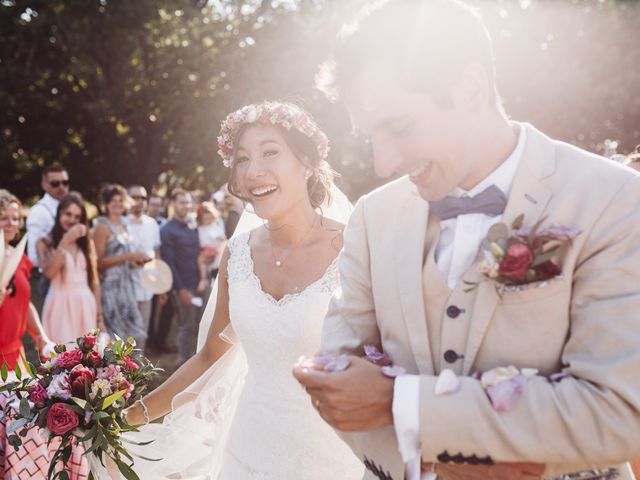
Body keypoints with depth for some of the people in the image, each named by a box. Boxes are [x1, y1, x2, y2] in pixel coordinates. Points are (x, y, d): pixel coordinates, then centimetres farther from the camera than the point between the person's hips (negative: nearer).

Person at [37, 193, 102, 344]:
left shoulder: (87, 242, 13)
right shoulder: (45, 242, 3)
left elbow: (94, 279, 11)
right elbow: (49, 272, -15)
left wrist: (99, 314, 8)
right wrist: (65, 241, -17)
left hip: (86, 305, 4)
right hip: (61, 305, -3)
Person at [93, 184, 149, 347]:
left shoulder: (123, 225, 16)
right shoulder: (102, 227, -8)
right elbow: (99, 262, -15)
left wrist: (134, 263, 4)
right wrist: (129, 256, -17)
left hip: (126, 285, 8)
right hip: (111, 286, -8)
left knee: (135, 335, 5)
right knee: (117, 335, -4)